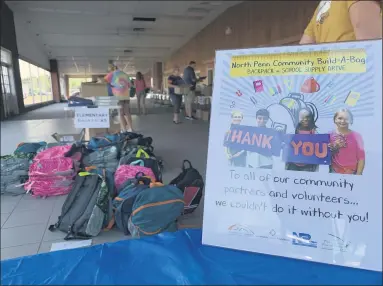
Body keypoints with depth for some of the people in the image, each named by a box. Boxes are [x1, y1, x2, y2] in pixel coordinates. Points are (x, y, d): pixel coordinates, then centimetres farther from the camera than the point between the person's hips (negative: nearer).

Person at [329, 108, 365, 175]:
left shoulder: (356, 136, -2)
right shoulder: (330, 135, 0)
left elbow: (361, 157, -1)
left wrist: (358, 174, -7)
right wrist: (334, 148, -12)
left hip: (352, 173, -1)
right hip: (334, 172, 1)